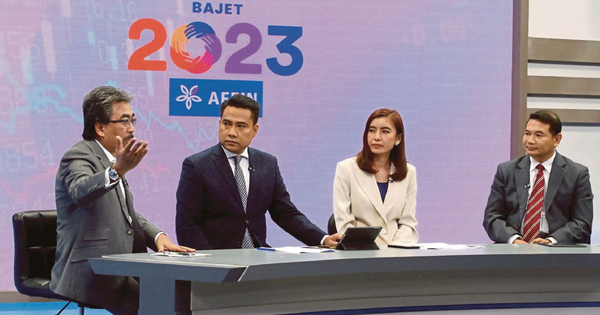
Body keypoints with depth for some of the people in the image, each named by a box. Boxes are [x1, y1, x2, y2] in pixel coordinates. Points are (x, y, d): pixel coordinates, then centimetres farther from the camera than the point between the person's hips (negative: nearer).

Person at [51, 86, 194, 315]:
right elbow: (80, 192, -34)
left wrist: (158, 236, 5)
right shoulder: (79, 156, -11)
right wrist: (117, 171, -52)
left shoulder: (112, 161, 17)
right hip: (91, 274, -9)